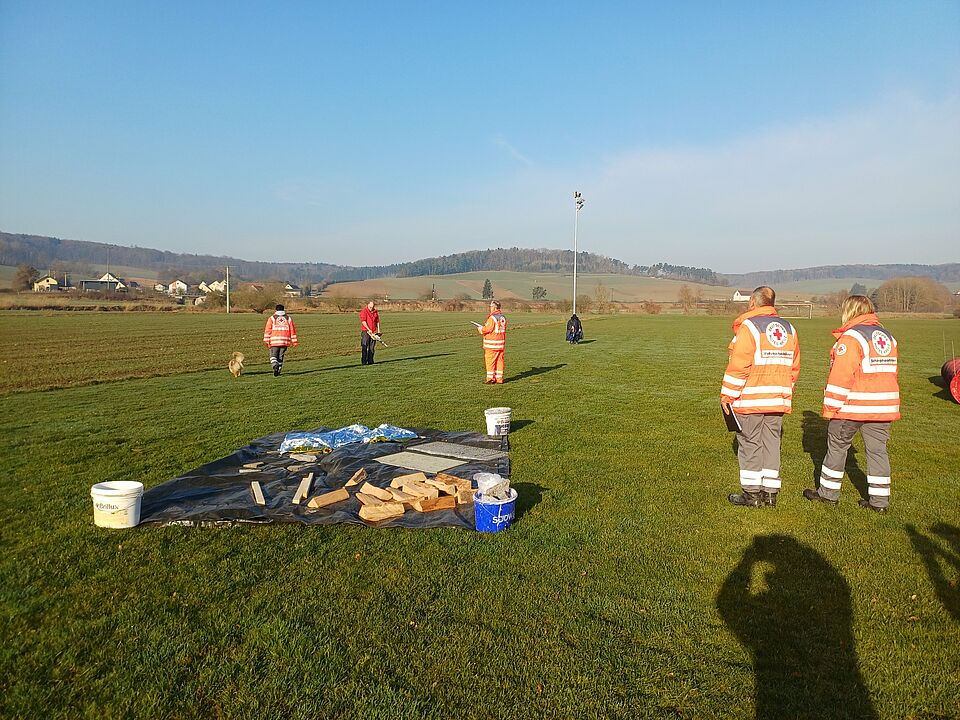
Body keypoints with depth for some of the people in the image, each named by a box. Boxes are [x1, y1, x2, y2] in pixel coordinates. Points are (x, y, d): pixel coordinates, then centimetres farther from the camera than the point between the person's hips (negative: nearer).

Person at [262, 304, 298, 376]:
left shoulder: (272, 318, 5)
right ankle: (278, 371, 11)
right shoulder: (288, 318, 11)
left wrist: (267, 341, -1)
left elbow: (267, 330, -1)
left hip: (274, 341, -2)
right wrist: (294, 341, 10)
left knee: (273, 355, 6)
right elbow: (292, 330, 8)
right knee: (281, 356, 12)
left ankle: (275, 365, -22)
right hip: (285, 341, 2)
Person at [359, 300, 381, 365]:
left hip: (373, 332, 5)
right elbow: (363, 321, -14)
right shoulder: (364, 311, -5)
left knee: (372, 347, 6)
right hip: (365, 331, -5)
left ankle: (370, 361, 12)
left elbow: (377, 321, 19)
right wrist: (369, 329, -19)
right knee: (364, 347, -7)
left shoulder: (375, 312, 12)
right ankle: (364, 361, -6)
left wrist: (378, 330, 13)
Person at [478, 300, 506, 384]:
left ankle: (491, 378, 2)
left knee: (490, 361, 1)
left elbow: (488, 329, -19)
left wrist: (481, 329, 1)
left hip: (491, 343, -8)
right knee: (499, 361, 10)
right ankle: (499, 379, 12)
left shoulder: (492, 318, -16)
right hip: (500, 342, 8)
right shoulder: (503, 317, 10)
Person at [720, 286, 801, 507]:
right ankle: (770, 491, 17)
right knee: (772, 443, 12)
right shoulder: (789, 328, 12)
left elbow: (738, 366, -15)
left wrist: (727, 395, -10)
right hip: (778, 400, 6)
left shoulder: (749, 326, -11)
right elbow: (794, 367, 14)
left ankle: (752, 492, 7)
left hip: (750, 399, -6)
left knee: (750, 444, 2)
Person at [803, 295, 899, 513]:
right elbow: (890, 371, 18)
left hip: (853, 406, -7)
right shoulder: (888, 336, 13)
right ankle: (879, 499, 14)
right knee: (877, 450, 11)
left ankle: (828, 492, 17)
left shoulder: (851, 337, -13)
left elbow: (841, 375, -18)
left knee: (837, 446, 7)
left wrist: (831, 405, -12)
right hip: (884, 405, 7)